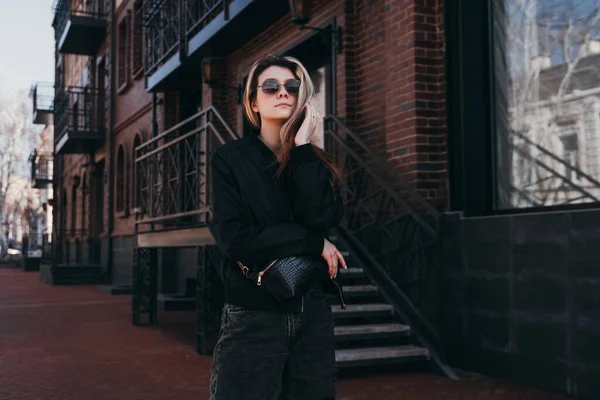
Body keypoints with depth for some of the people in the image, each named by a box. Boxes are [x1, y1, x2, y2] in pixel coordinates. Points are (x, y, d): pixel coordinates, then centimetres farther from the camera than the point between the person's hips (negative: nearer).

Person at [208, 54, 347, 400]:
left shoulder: (315, 162, 8)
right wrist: (314, 243, -11)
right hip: (253, 315, -3)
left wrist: (303, 149, -12)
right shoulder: (230, 159, -3)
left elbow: (325, 220, -12)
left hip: (313, 311, 4)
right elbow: (235, 238, -15)